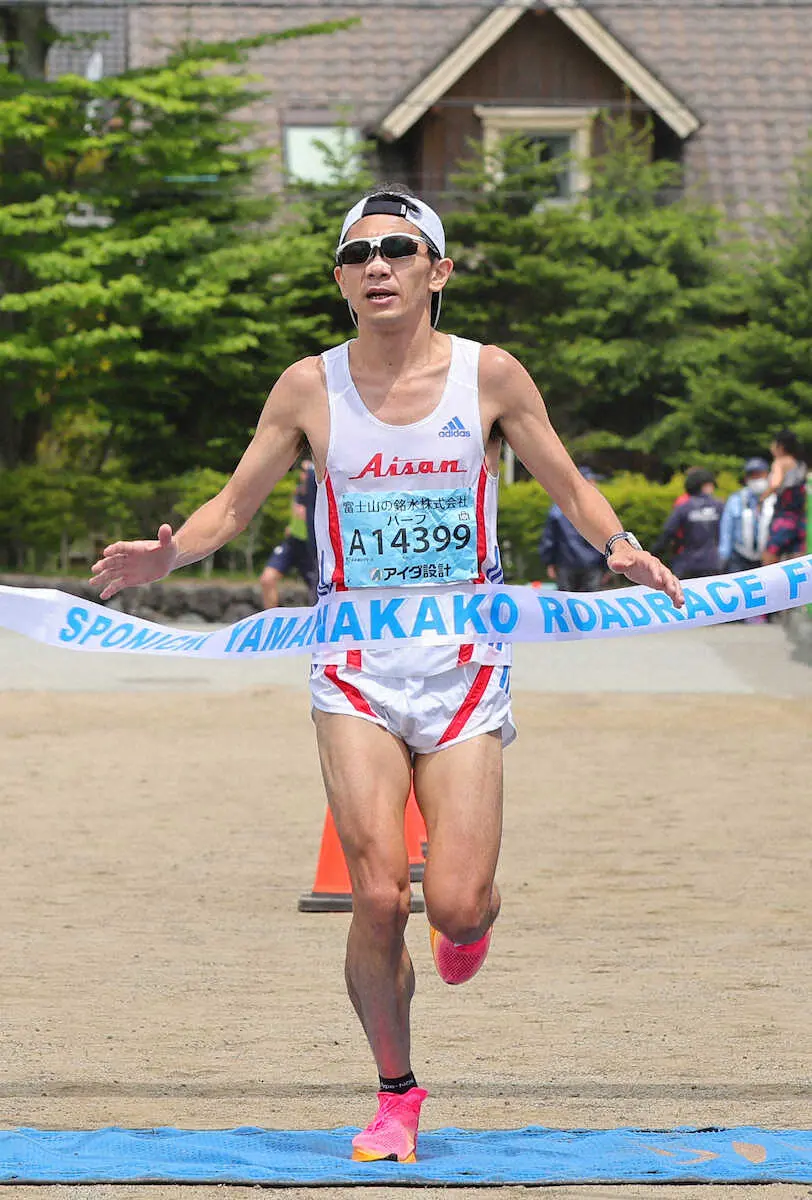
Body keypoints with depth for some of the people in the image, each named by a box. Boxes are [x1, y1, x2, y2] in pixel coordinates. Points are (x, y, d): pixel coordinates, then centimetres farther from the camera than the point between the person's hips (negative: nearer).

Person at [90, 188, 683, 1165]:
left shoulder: (490, 376, -1)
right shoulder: (310, 388, 1)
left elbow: (569, 488, 8)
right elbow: (234, 504, 9)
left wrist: (618, 546, -13)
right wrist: (168, 554, -11)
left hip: (464, 660, 0)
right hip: (356, 666, 1)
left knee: (454, 904, -9)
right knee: (378, 900, -11)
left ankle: (474, 912, 31)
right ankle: (396, 1093, 10)